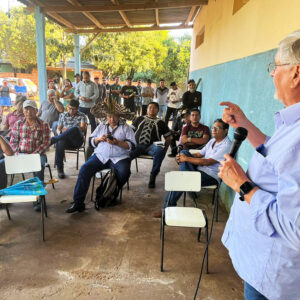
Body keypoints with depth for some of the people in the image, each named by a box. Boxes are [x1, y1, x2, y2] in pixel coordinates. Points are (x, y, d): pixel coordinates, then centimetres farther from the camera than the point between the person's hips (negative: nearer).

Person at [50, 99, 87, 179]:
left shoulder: (82, 116, 12)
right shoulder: (63, 115, 21)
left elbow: (83, 128, -4)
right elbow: (58, 128, 18)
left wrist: (68, 129, -15)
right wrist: (60, 132, -8)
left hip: (77, 140, -2)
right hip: (65, 139, 3)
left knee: (74, 129, -38)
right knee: (60, 143, -36)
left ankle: (53, 139, -30)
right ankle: (60, 169, -26)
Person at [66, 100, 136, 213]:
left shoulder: (126, 128, 9)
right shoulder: (101, 127, 21)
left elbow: (131, 145, -2)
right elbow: (92, 142, 19)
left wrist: (117, 142, -16)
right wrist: (99, 139, -3)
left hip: (119, 158, -2)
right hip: (100, 155, 3)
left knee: (124, 172, -32)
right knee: (84, 169, -21)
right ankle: (78, 202, -17)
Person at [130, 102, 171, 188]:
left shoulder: (161, 123, 20)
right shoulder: (140, 119, 24)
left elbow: (168, 137, 18)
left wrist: (164, 149, 3)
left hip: (152, 146, -1)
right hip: (138, 145, 1)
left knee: (159, 150, -36)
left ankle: (153, 176, -23)